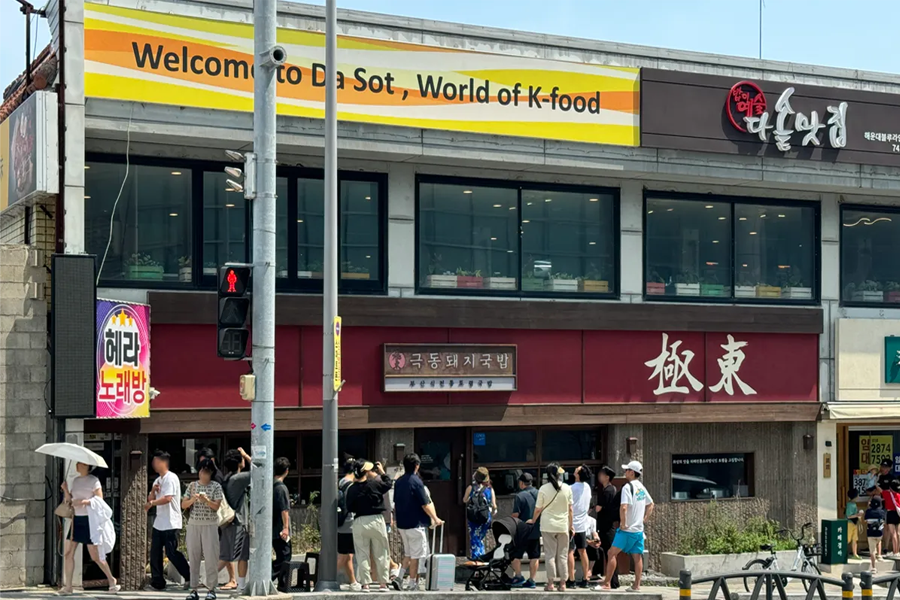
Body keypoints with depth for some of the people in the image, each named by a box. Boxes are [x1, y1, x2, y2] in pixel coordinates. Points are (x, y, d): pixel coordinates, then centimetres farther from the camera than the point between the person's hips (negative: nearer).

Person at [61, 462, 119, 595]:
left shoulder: (93, 480, -7)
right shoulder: (75, 481, 13)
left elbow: (100, 500, -12)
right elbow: (69, 500, 14)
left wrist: (83, 501, -22)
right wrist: (65, 489, -3)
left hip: (88, 520, -7)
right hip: (76, 519, 7)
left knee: (95, 556, -2)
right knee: (68, 553, -1)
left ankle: (112, 580, 15)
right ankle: (67, 586, 3)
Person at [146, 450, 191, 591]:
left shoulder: (171, 478, -13)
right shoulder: (158, 480, 16)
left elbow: (168, 498, -23)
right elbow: (151, 499, 17)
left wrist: (151, 503, -13)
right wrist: (153, 491, -3)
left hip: (171, 523, -9)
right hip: (159, 523, 9)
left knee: (172, 553, -8)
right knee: (155, 552, 5)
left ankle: (191, 578, 2)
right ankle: (157, 582, 11)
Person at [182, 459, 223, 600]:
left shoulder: (216, 486, 0)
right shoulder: (192, 485, 8)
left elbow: (216, 506, -7)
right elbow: (183, 505, 5)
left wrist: (206, 500, -25)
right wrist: (192, 500, -14)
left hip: (210, 525, -3)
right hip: (193, 525, 3)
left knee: (211, 557, -4)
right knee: (193, 557, 3)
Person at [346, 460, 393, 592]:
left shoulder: (352, 489, -3)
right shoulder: (375, 484, -8)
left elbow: (350, 507, 2)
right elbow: (388, 484, 11)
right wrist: (382, 472, 23)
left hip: (359, 522, 1)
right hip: (376, 520, -1)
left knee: (362, 554, 6)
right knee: (381, 554, 8)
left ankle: (365, 583, 3)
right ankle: (383, 583, 9)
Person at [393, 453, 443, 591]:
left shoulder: (398, 482, 7)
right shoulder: (416, 481, -14)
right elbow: (425, 505, -14)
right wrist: (435, 519, -3)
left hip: (402, 523, 7)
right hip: (415, 523, -7)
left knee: (408, 553, 18)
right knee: (415, 555, 1)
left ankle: (399, 578, 7)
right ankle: (412, 584, 4)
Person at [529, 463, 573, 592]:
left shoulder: (544, 489, -6)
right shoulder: (567, 488, -2)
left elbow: (538, 509, 0)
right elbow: (570, 509, 3)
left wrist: (533, 520, 18)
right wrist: (570, 525, 14)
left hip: (548, 526, -1)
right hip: (563, 526, 1)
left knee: (550, 555, 3)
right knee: (563, 555, 7)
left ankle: (550, 583, -1)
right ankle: (562, 583, 7)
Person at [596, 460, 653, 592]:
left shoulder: (627, 487, -14)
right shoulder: (641, 487, 11)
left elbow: (624, 507, -26)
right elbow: (650, 505, 22)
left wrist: (623, 523, -16)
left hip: (627, 529, -8)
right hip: (639, 529, 8)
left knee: (612, 554, -3)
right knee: (637, 557, 7)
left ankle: (607, 584, -4)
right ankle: (636, 585, 6)